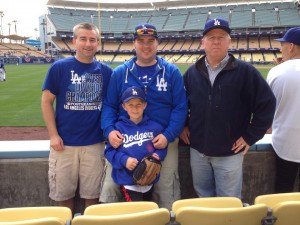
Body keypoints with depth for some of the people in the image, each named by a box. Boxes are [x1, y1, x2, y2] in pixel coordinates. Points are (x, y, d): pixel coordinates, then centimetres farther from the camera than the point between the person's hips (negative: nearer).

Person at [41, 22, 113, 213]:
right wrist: (53, 135, -7)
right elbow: (47, 101, -1)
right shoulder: (59, 67, -4)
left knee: (92, 193, 11)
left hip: (95, 143, 1)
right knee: (64, 192, 12)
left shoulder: (106, 71, 2)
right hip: (64, 142, -1)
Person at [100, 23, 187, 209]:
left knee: (166, 193, 10)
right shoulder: (120, 73, 5)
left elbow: (180, 107, -3)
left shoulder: (172, 72, 1)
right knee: (109, 189, 2)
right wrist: (109, 130, -14)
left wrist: (168, 135, -17)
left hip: (163, 142, 0)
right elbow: (109, 105, 5)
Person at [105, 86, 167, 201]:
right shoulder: (119, 127, -6)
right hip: (128, 181, -3)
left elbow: (162, 147, 7)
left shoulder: (154, 127, -1)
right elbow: (109, 150, -5)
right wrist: (123, 160, -21)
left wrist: (157, 156, -13)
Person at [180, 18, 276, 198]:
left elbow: (267, 103, -7)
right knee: (203, 199, 20)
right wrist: (183, 126, 7)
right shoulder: (192, 72, 4)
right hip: (198, 151, 4)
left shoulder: (245, 71, -8)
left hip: (229, 153, -3)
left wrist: (250, 136, -8)